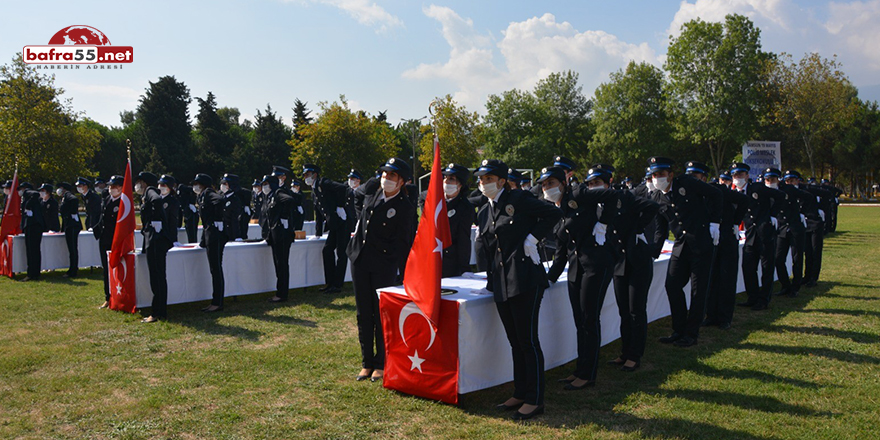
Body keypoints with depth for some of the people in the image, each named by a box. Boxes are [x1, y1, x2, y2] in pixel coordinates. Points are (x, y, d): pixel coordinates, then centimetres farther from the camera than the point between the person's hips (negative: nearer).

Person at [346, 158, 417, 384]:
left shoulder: (404, 207, -8)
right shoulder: (372, 193, 6)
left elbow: (405, 242, -7)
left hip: (384, 265, -5)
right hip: (360, 261, 6)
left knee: (382, 316, 2)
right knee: (363, 315, 10)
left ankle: (381, 364, 15)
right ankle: (367, 363, 20)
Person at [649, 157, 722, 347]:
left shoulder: (686, 183, -9)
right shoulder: (656, 198, 5)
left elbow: (715, 194, 1)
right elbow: (661, 227, 12)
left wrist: (714, 222, -4)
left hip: (702, 242, -5)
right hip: (681, 245, 5)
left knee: (698, 289, 0)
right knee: (672, 285, 0)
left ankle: (692, 333, 10)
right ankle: (679, 330, 15)